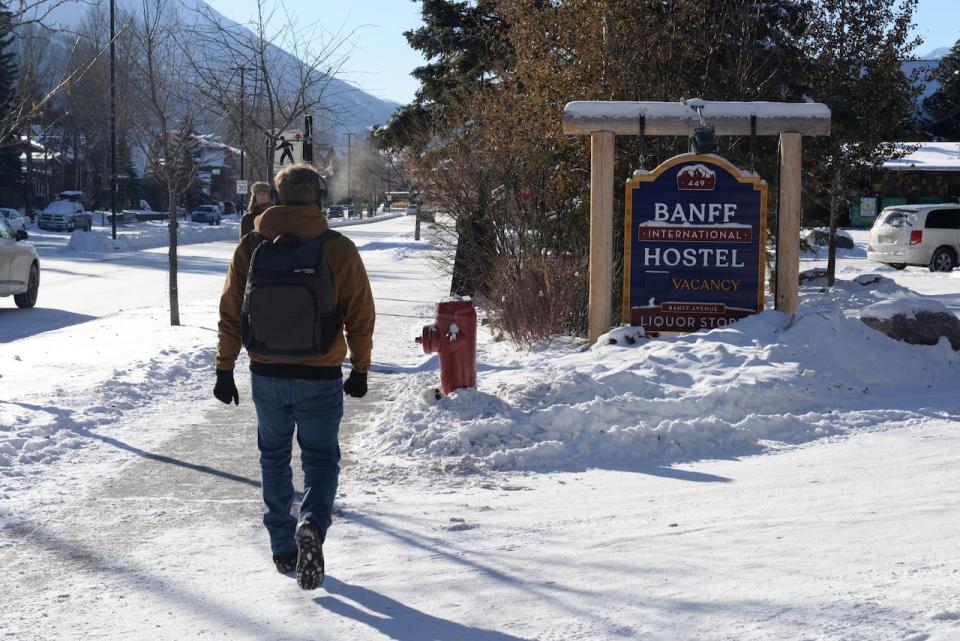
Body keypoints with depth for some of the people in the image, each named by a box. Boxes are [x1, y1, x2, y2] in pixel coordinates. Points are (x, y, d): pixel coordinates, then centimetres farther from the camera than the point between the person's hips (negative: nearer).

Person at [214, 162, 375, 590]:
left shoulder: (251, 247, -2)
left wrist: (225, 369, 10)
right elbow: (361, 315, -3)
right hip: (321, 378, -2)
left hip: (267, 376, 2)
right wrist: (360, 368, 8)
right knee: (321, 458, 10)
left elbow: (230, 313, 2)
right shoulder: (339, 249, -7)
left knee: (275, 457, 19)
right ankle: (312, 524, -18)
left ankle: (283, 547, 22)